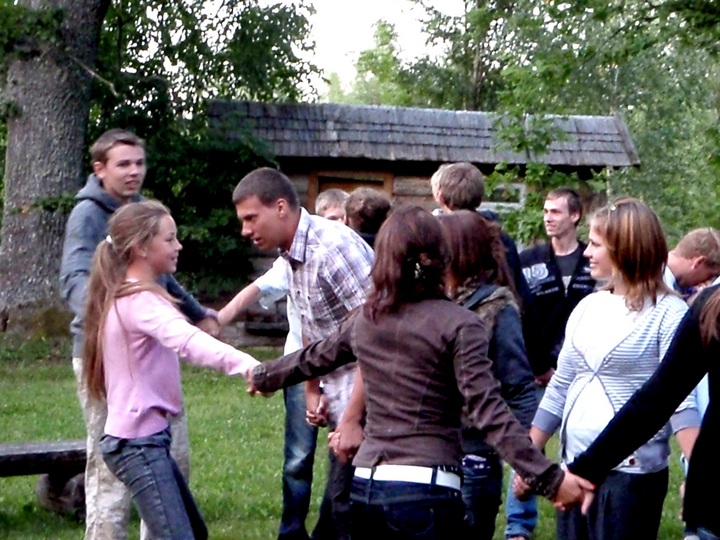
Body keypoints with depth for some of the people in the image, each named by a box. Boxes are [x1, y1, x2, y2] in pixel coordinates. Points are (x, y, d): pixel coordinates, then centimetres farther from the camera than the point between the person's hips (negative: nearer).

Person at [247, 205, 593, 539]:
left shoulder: (366, 319, 9)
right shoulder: (458, 325, -8)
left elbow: (314, 358, 26)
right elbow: (489, 413, -16)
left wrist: (263, 376, 47)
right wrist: (548, 479, -19)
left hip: (365, 483, 6)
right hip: (425, 489, -6)